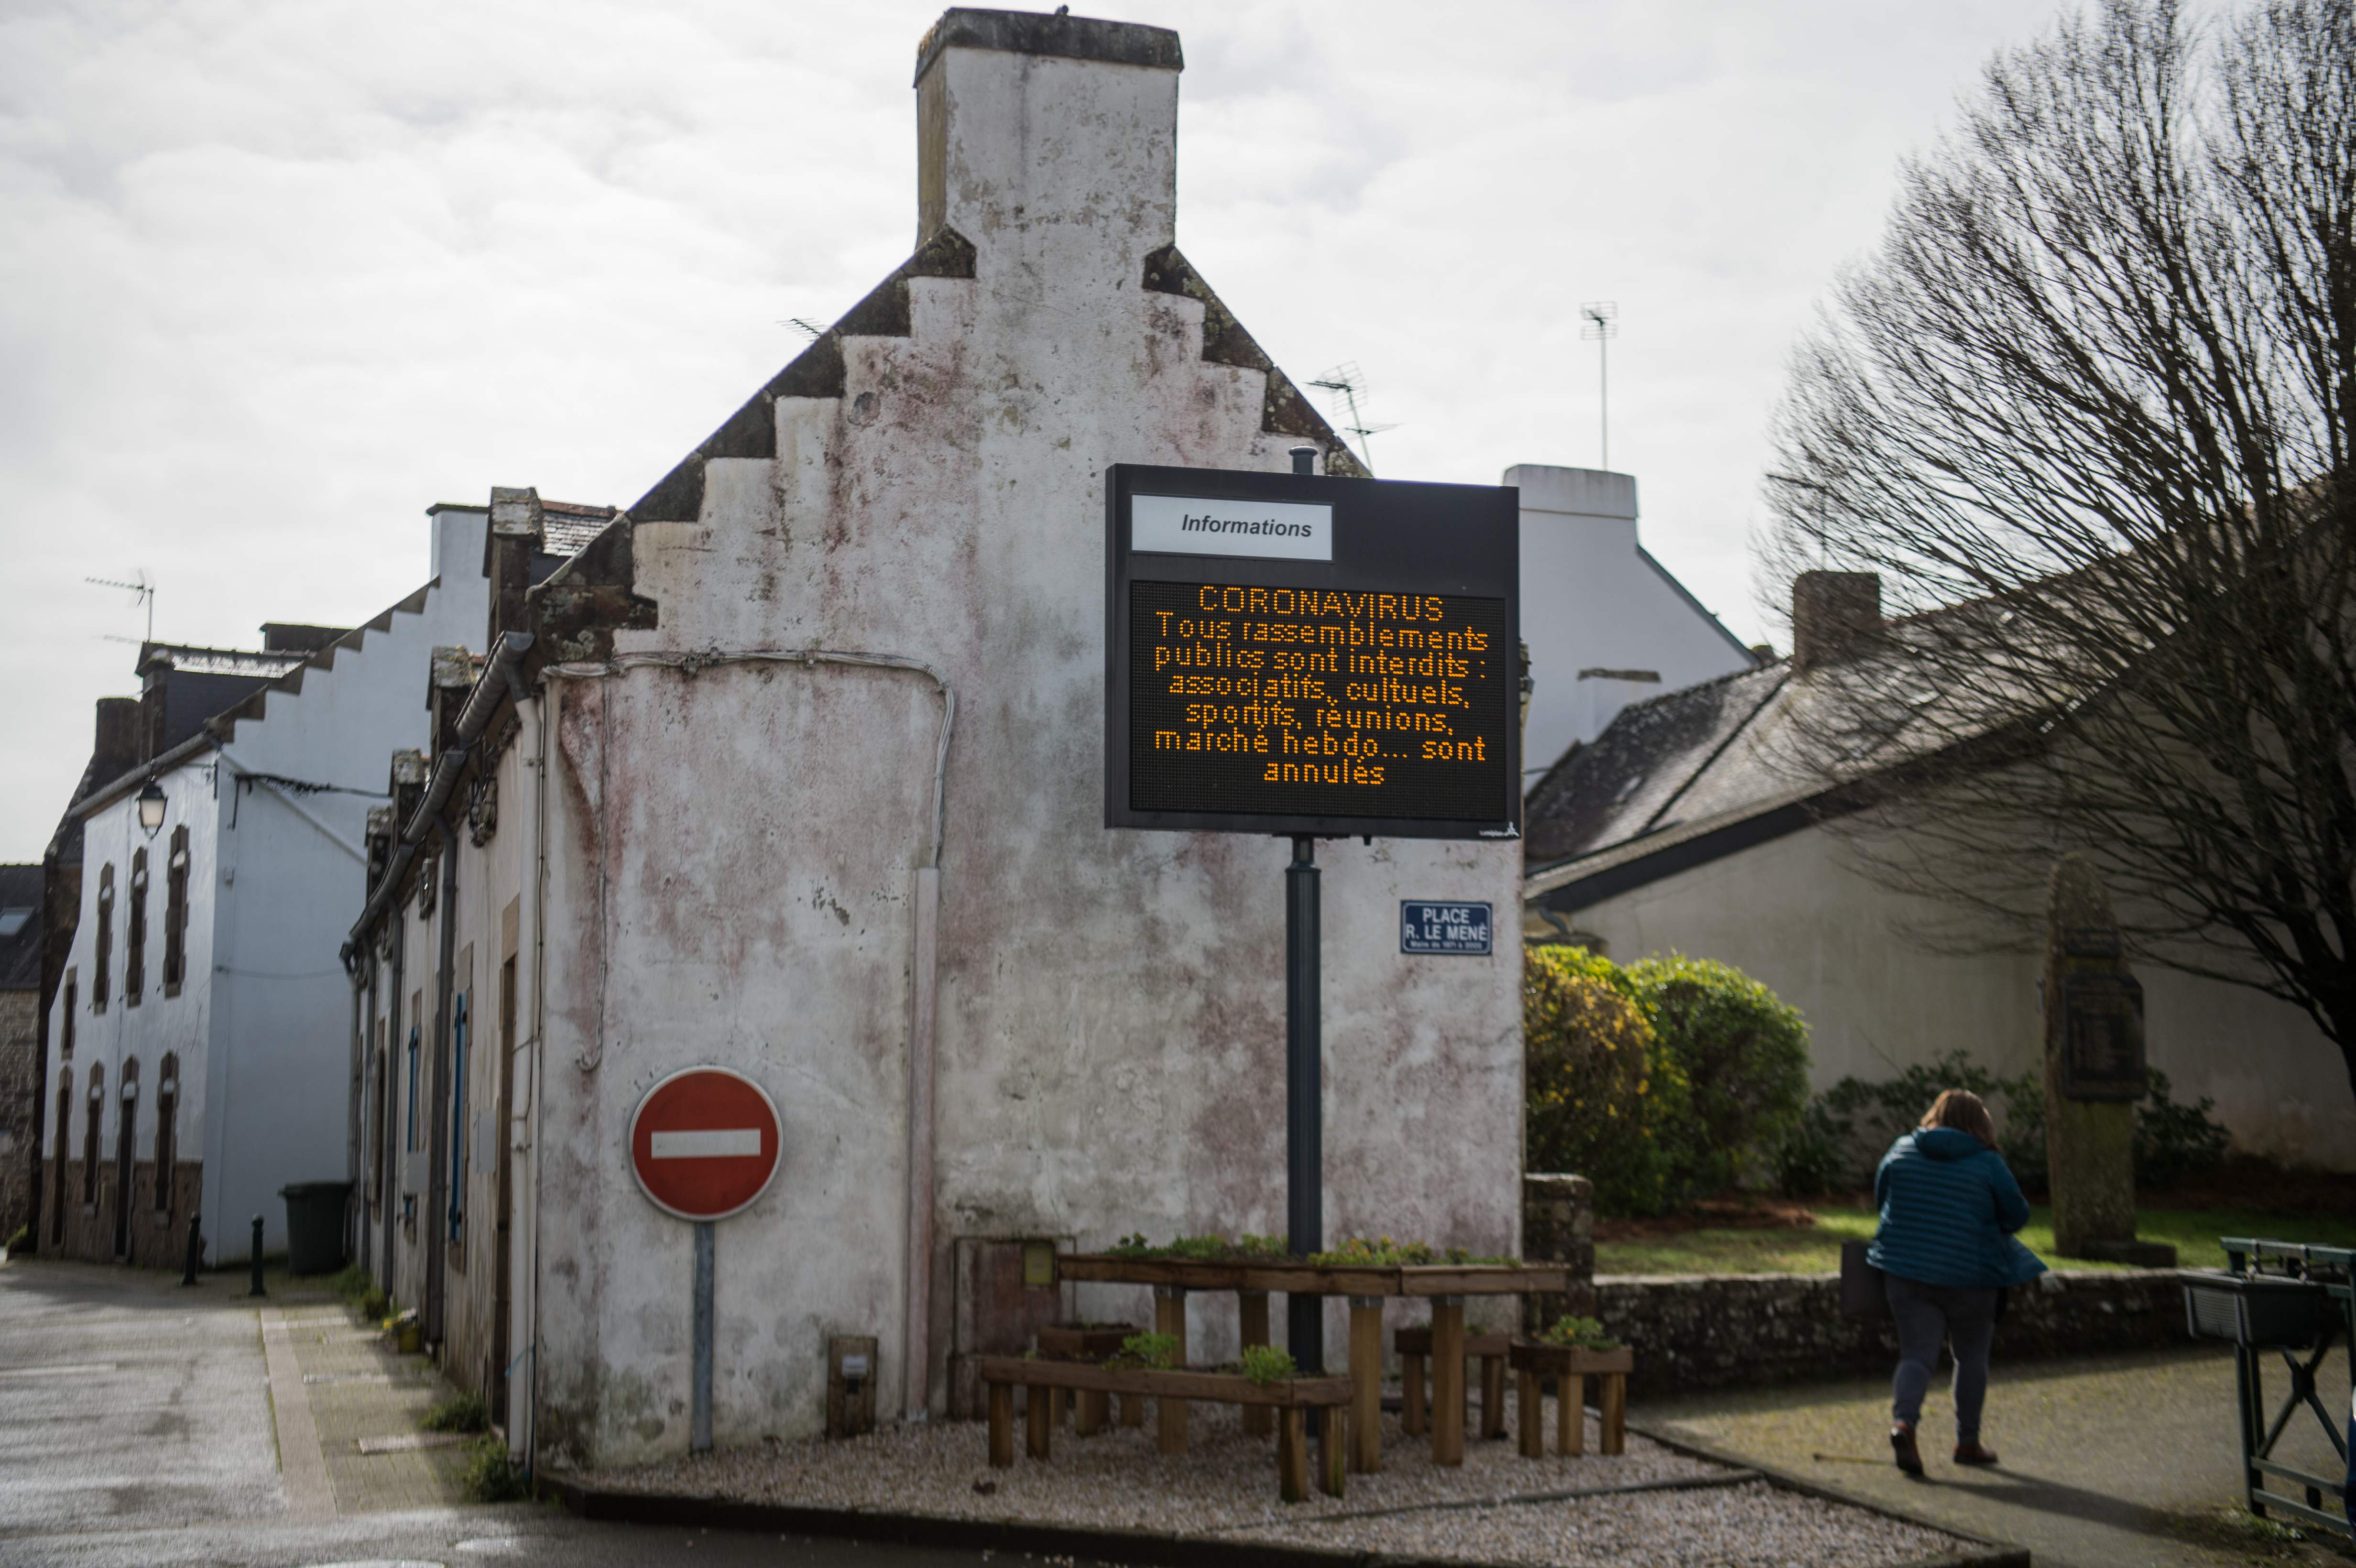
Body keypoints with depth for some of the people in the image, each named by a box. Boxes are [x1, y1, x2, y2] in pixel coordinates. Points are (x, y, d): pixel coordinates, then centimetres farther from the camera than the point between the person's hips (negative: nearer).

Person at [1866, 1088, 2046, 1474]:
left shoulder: (1901, 1150, 1)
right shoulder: (1988, 1163, -7)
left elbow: (1880, 1197, 13)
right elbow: (2017, 1215, 1)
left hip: (1905, 1270, 2)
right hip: (1968, 1275, -2)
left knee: (1916, 1354, 3)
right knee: (1971, 1357, 16)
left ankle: (1903, 1421, -23)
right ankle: (1968, 1441, 23)